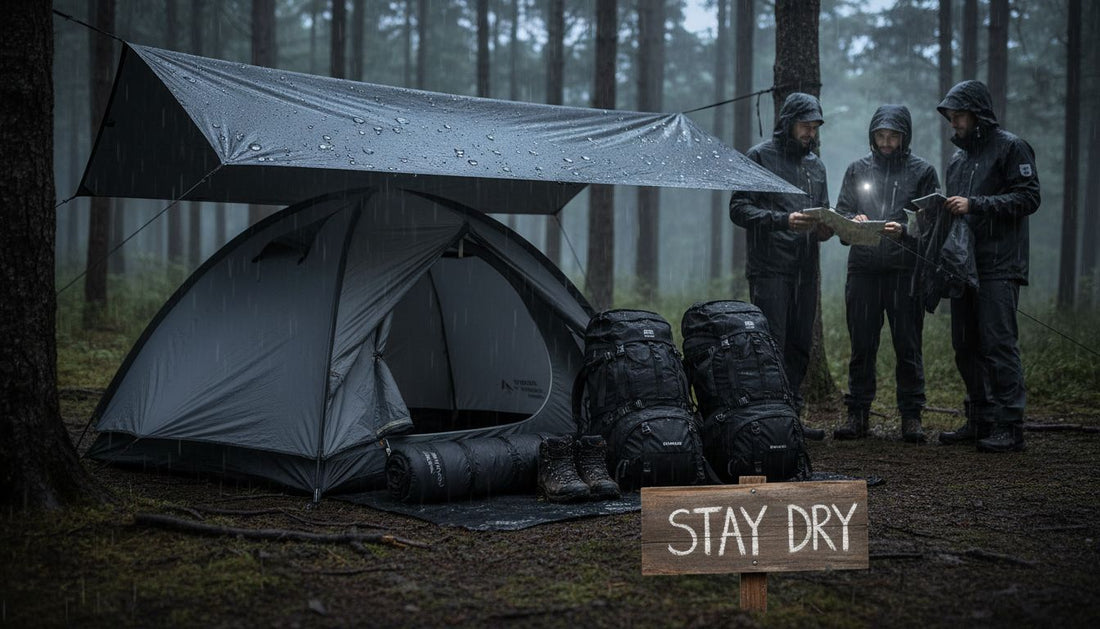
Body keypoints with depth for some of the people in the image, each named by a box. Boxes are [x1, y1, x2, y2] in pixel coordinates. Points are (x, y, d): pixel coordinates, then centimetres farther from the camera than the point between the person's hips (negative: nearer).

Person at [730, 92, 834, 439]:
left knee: (799, 346, 8)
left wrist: (824, 228, -1)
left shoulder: (815, 164, 19)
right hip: (769, 268, -7)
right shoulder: (760, 157, -1)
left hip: (805, 269, 7)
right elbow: (739, 208, -8)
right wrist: (782, 220, -20)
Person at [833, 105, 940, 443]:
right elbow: (840, 211, 13)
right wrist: (854, 221, -9)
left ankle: (911, 415, 7)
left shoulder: (922, 171, 6)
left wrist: (904, 230, -16)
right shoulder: (858, 169, 13)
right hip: (863, 267, 2)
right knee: (861, 345, 5)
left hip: (905, 267, -2)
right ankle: (857, 413, 12)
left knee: (907, 345, 1)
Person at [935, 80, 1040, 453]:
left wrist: (974, 205, -17)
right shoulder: (958, 159, 21)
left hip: (999, 267, -8)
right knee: (966, 347, 8)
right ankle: (979, 421, 15)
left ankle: (1009, 427, -8)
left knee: (998, 344, -11)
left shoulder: (1010, 148, -3)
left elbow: (1029, 198, -12)